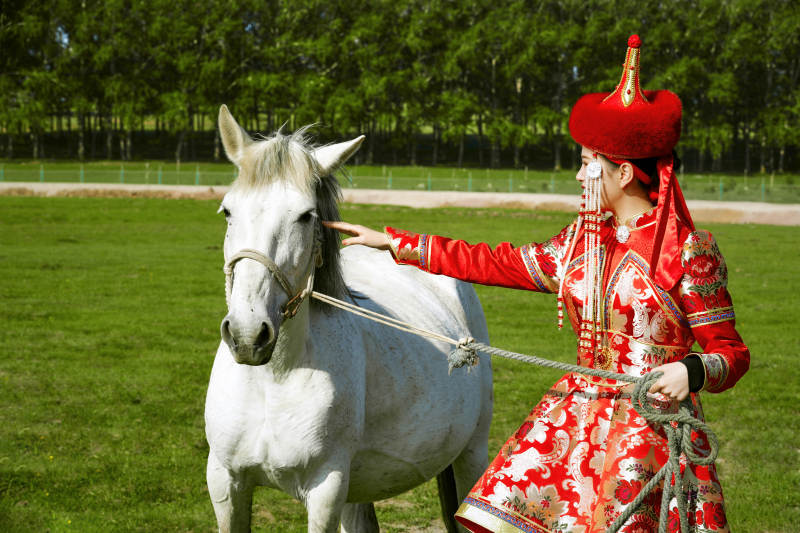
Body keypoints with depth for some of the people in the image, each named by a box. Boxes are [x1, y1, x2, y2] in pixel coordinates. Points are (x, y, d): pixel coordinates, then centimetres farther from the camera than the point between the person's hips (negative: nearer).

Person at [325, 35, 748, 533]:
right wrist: (392, 242, 19)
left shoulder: (689, 251, -8)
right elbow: (494, 263, 18)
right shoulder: (582, 240, 11)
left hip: (652, 425, -6)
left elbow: (731, 351, -6)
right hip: (576, 414, 6)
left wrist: (690, 371, -29)